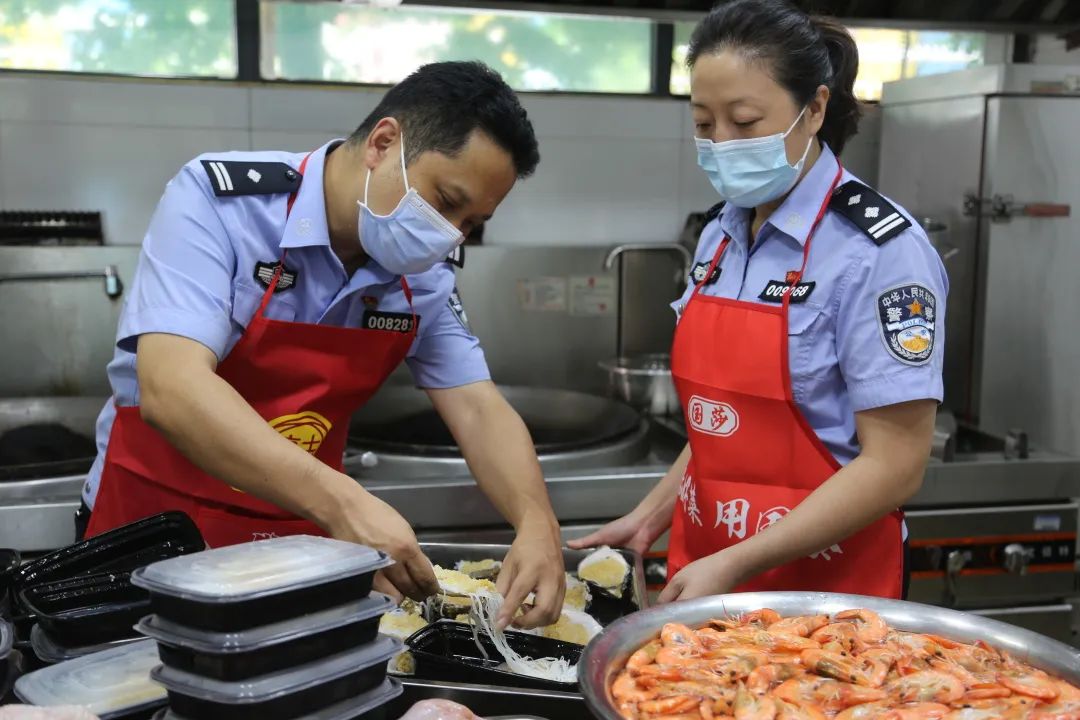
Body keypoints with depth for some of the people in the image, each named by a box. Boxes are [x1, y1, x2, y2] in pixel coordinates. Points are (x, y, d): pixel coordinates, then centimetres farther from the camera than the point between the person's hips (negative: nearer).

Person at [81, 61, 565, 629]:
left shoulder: (422, 274, -2)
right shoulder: (218, 199, -19)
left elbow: (478, 410, -3)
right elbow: (172, 391, -31)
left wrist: (537, 524, -23)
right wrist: (341, 502, -42)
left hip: (304, 534, 4)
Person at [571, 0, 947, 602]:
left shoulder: (880, 251, -16)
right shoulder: (720, 236, 4)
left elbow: (894, 467, -18)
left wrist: (733, 565, -20)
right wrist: (650, 520, 7)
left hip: (825, 586, -6)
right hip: (703, 574, 6)